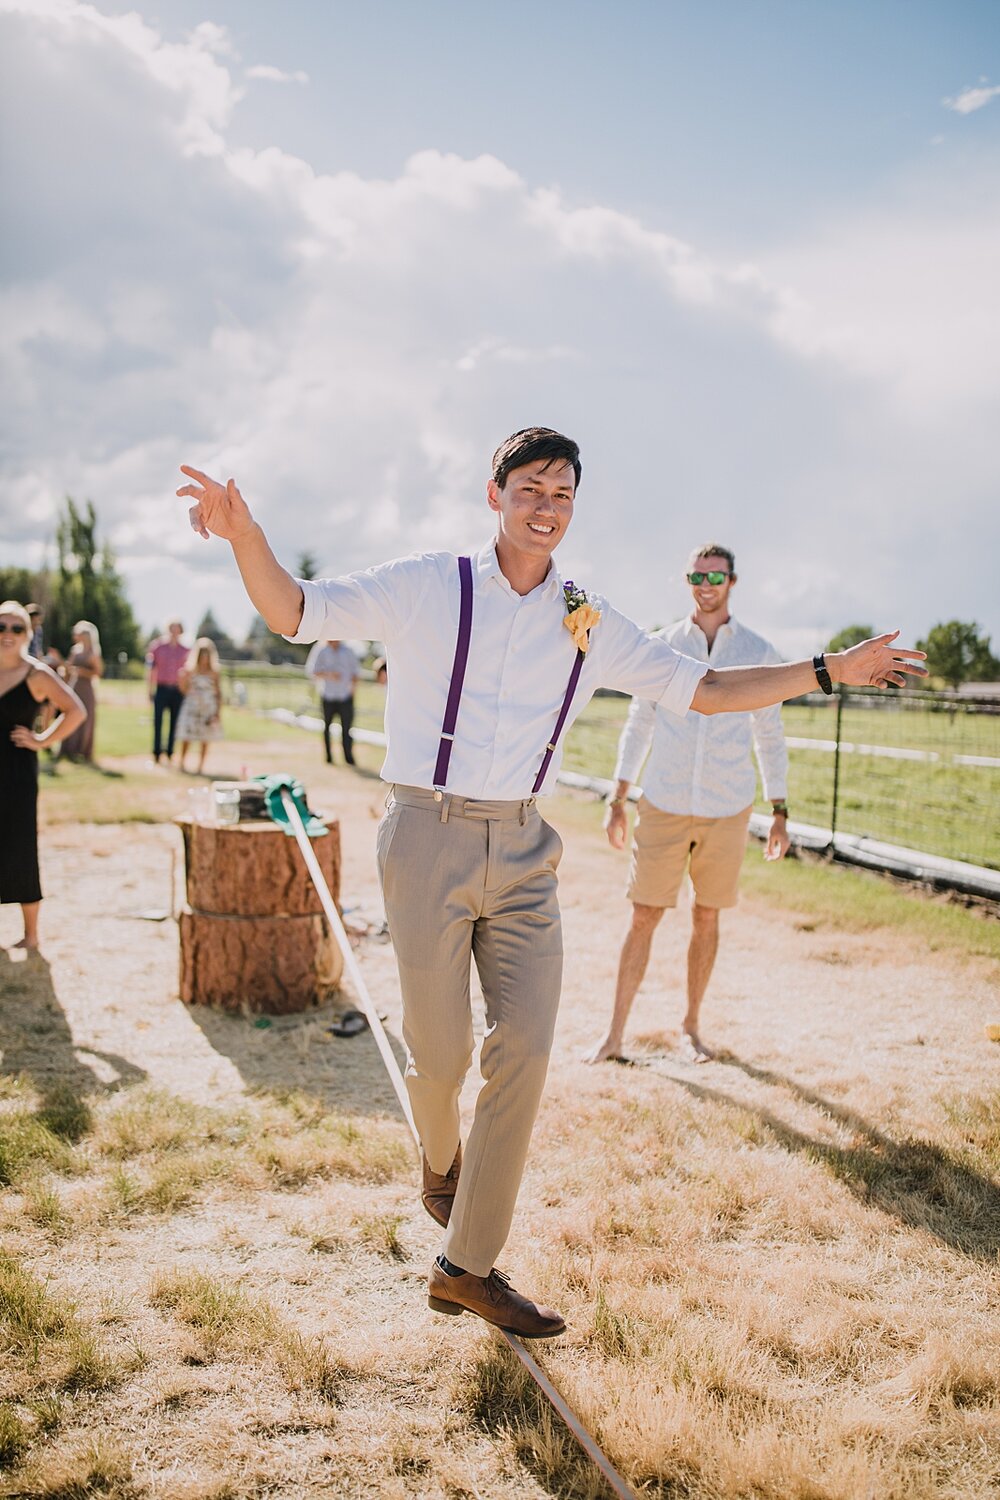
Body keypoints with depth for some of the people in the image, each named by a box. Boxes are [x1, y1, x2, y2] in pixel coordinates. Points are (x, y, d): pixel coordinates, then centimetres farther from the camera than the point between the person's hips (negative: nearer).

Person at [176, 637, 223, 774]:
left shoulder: (213, 673, 3)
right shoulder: (190, 671, 3)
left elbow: (219, 693, 4)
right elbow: (185, 691, 3)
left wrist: (218, 711, -2)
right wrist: (183, 677, -14)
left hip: (209, 709, 0)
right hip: (192, 706, 0)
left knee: (205, 740, 0)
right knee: (187, 738, 0)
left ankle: (200, 767, 7)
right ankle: (182, 763, 16)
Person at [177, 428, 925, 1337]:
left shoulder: (590, 624, 6)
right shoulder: (426, 588, -3)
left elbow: (701, 689, 11)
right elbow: (294, 613, -4)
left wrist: (828, 670, 5)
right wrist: (245, 537, -23)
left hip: (523, 851, 3)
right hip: (429, 839, -3)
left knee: (526, 1050, -4)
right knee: (441, 1053, 1)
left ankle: (469, 1267, 11)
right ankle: (439, 1156, 39)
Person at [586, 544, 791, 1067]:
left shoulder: (758, 653, 4)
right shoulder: (661, 646, 3)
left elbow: (770, 737, 8)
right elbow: (638, 725, 8)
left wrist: (780, 811, 5)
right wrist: (617, 800, 4)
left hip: (728, 809, 1)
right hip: (664, 804, 0)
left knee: (707, 918, 9)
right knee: (643, 917, 0)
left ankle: (690, 1026, 23)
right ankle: (615, 1033, 8)